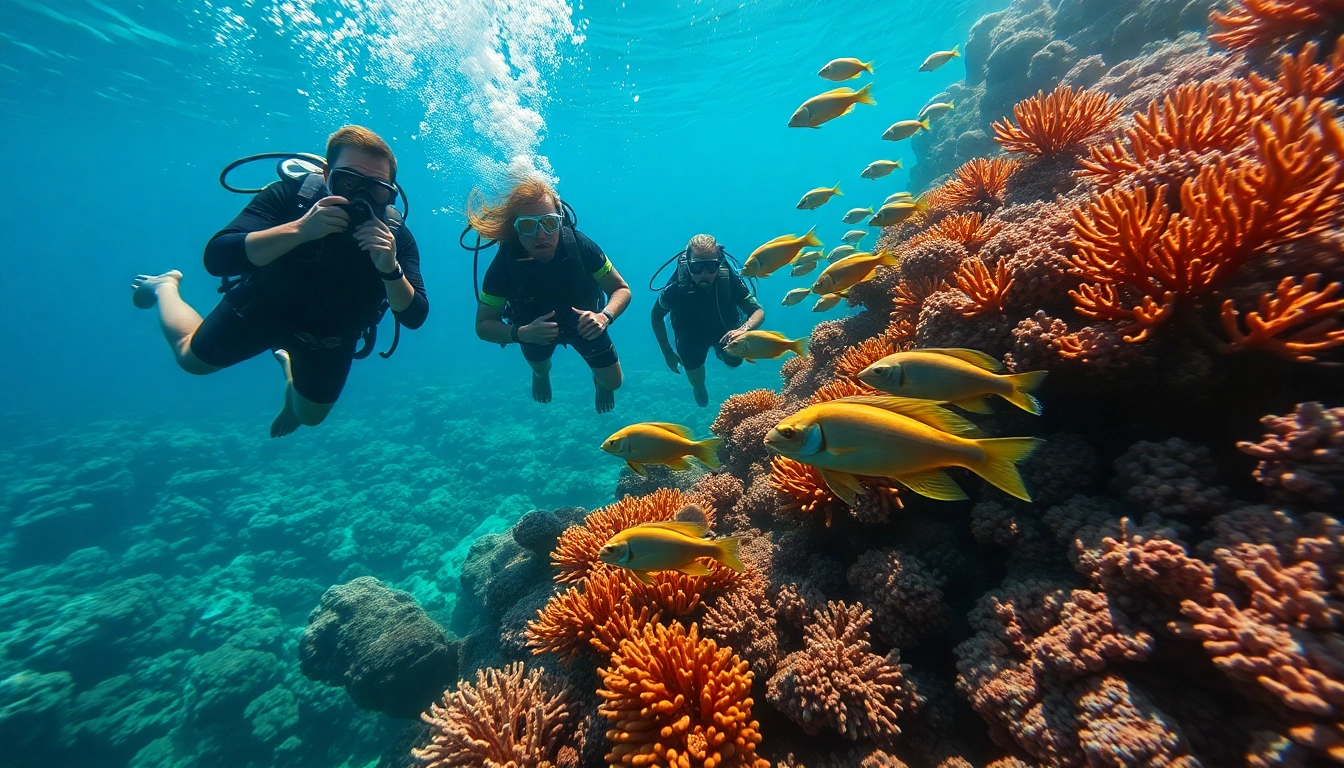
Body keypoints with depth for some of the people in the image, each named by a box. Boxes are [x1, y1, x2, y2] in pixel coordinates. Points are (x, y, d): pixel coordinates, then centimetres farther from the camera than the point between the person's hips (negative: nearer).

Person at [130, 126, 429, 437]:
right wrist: (299, 228, -51)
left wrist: (390, 269, -52)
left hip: (330, 334, 1)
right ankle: (165, 287, 48)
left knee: (310, 416, 17)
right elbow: (217, 258, -38)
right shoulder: (290, 196, -29)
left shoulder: (395, 236, -28)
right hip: (265, 305, -1)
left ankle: (287, 361, 49)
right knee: (192, 359, 20)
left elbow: (414, 316, -34)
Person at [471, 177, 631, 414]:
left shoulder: (580, 246, -36)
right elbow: (483, 325, -27)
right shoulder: (504, 264, -36)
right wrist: (521, 333, -46)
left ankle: (600, 382, 49)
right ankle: (541, 373, 71)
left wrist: (605, 316, -44)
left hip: (584, 323, 0)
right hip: (534, 330, 1)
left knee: (613, 381, 10)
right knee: (539, 368, 31)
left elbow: (621, 289, -24)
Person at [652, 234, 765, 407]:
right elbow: (656, 315, -16)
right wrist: (667, 351, -15)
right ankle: (700, 388, 50)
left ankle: (720, 350, 28)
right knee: (696, 381, 8)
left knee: (734, 362, -10)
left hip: (724, 332, 1)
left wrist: (744, 329, -53)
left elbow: (759, 312, -31)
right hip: (692, 337, -1)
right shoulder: (676, 288, -36)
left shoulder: (730, 280, -36)